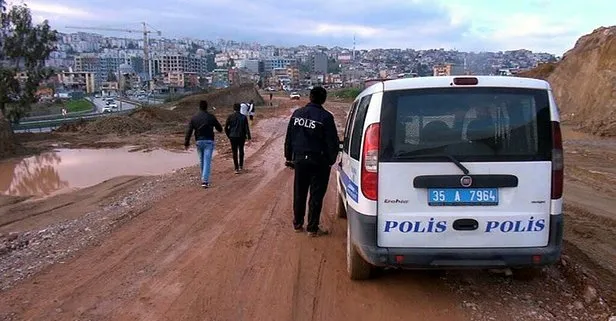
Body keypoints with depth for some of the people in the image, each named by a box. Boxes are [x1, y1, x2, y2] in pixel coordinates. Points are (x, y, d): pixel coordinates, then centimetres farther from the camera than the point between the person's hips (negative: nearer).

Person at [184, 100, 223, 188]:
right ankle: (205, 181, -15)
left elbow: (189, 131, 0)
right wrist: (220, 130, 29)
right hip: (209, 141, -3)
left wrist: (186, 143, 4)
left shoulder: (194, 117, 3)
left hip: (199, 142, 3)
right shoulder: (211, 117, -5)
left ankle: (204, 179, 27)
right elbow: (219, 128, 5)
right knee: (207, 162, -6)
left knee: (202, 162, 17)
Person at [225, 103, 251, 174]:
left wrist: (229, 135, 10)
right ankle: (241, 166, 25)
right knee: (241, 151, 19)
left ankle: (236, 168, 0)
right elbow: (247, 128, -6)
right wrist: (248, 137, -4)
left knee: (235, 153, 4)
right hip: (241, 137, 1)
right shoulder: (243, 117, -4)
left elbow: (226, 127, -3)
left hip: (233, 137, -1)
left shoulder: (230, 117, -3)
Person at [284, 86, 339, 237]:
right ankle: (312, 228, 9)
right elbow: (332, 142, -11)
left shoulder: (297, 113, 3)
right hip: (319, 161, -4)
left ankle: (298, 224, 26)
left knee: (299, 193, 15)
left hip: (300, 159, 5)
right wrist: (331, 160, 1)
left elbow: (289, 138, 9)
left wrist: (289, 157, 17)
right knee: (316, 195, 4)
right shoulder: (326, 117, -13)